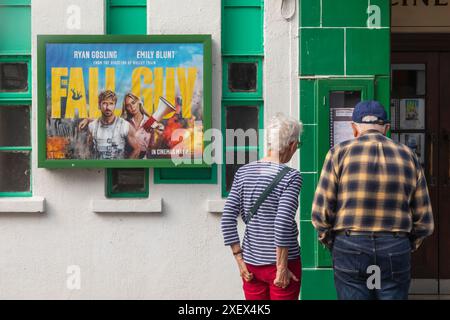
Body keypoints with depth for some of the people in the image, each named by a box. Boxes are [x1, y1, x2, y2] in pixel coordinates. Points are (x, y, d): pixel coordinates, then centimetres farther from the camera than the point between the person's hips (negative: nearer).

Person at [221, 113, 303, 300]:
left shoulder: (243, 173, 2)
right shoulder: (291, 177, -11)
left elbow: (228, 219, -1)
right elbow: (283, 224, -20)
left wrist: (240, 260, 3)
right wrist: (282, 267, -12)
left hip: (251, 264, 5)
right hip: (278, 264, -4)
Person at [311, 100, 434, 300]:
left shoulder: (340, 153, -3)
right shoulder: (408, 157, 6)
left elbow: (320, 214, -7)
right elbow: (424, 223, 6)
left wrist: (332, 244, 9)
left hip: (350, 249, -2)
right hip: (396, 252, 2)